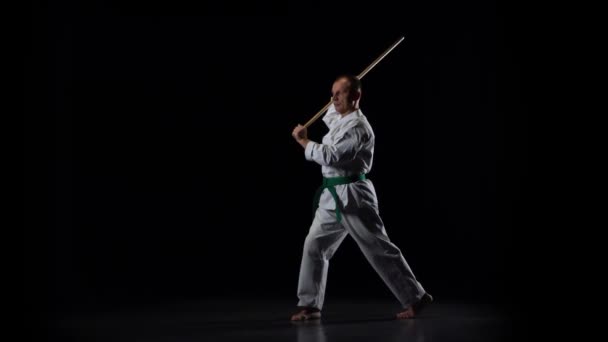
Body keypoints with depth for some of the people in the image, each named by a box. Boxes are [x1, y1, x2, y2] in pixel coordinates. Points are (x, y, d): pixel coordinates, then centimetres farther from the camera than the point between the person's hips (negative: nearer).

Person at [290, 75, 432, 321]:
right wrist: (337, 102, 22)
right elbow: (330, 115, 41)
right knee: (314, 246, 6)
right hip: (333, 197, 10)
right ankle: (310, 305, 11)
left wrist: (303, 141, -13)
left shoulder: (357, 127, -17)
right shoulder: (340, 119, 14)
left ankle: (415, 298, 4)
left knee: (379, 250, -5)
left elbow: (330, 155, -26)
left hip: (352, 196, -10)